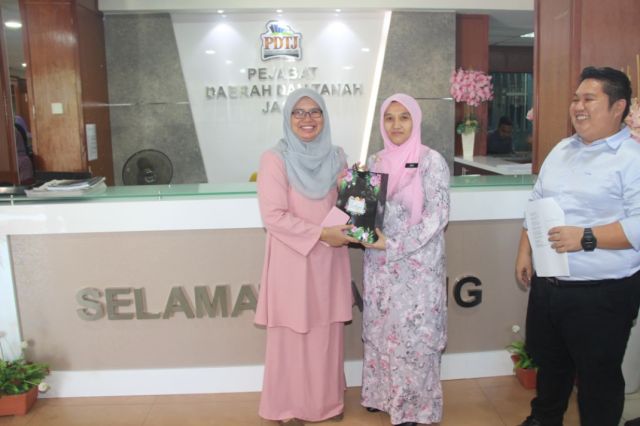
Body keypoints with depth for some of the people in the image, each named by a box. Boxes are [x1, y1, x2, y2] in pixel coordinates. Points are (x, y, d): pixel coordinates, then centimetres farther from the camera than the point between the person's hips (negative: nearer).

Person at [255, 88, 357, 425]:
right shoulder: (275, 159, -9)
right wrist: (320, 234, -18)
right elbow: (273, 216, -15)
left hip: (329, 259, 4)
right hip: (292, 260, -4)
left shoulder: (336, 157, 6)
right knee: (292, 333, 6)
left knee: (328, 331, 13)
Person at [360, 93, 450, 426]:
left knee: (413, 334, 2)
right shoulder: (375, 162, 8)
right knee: (380, 330, 13)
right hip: (380, 265, 5)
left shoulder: (431, 161, -7)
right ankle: (383, 393, 30)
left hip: (417, 266, -5)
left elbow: (437, 217, -13)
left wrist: (393, 245, -18)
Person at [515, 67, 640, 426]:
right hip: (547, 284, 7)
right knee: (549, 362, 25)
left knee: (598, 375, 9)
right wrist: (525, 253, 10)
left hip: (601, 292, -7)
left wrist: (586, 238, -26)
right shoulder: (561, 150, 11)